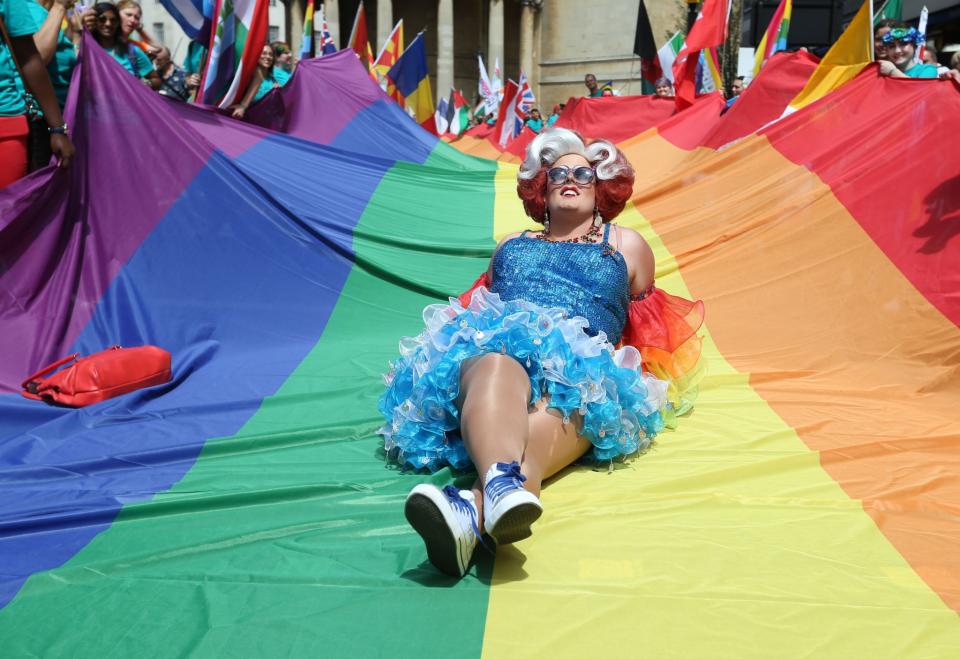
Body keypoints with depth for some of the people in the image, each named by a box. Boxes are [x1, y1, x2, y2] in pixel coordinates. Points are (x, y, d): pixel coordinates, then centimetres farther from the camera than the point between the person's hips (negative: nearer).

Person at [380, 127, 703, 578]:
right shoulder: (511, 245, 37)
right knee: (497, 365, -39)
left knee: (563, 397, -40)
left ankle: (472, 511, -69)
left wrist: (628, 371, 16)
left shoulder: (626, 245, 32)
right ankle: (503, 480, -71)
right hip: (494, 343, 2)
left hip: (583, 362, -1)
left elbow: (648, 334, 32)